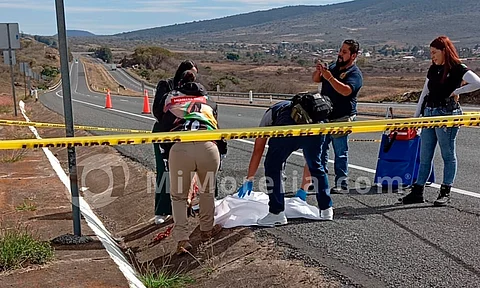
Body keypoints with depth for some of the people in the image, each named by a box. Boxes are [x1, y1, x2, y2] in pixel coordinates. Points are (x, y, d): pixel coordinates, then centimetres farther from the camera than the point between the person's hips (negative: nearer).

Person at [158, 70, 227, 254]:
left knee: (178, 196, 17)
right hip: (208, 147, 1)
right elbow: (216, 128, 27)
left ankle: (182, 239, 10)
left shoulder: (171, 98, 27)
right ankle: (206, 230, 39)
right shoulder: (208, 101, 31)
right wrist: (220, 152, 37)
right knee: (207, 191, 26)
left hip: (179, 148, -1)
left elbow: (163, 129, 23)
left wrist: (167, 151, 35)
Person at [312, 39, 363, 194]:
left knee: (341, 153, -3)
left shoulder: (355, 73, -10)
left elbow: (346, 90, -28)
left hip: (342, 119, -8)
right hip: (325, 116, 8)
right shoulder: (334, 66, 13)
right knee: (320, 149, 14)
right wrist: (318, 71, -6)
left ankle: (342, 184, 4)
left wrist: (329, 77, -33)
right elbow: (315, 79, 15)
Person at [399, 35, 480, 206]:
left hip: (447, 115, -7)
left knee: (448, 155, 3)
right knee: (424, 156, 8)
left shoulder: (458, 68, -7)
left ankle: (445, 193, 12)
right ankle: (417, 192, 13)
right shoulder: (433, 69, 13)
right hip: (429, 114, 7)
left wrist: (456, 91, -13)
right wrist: (416, 116, 13)